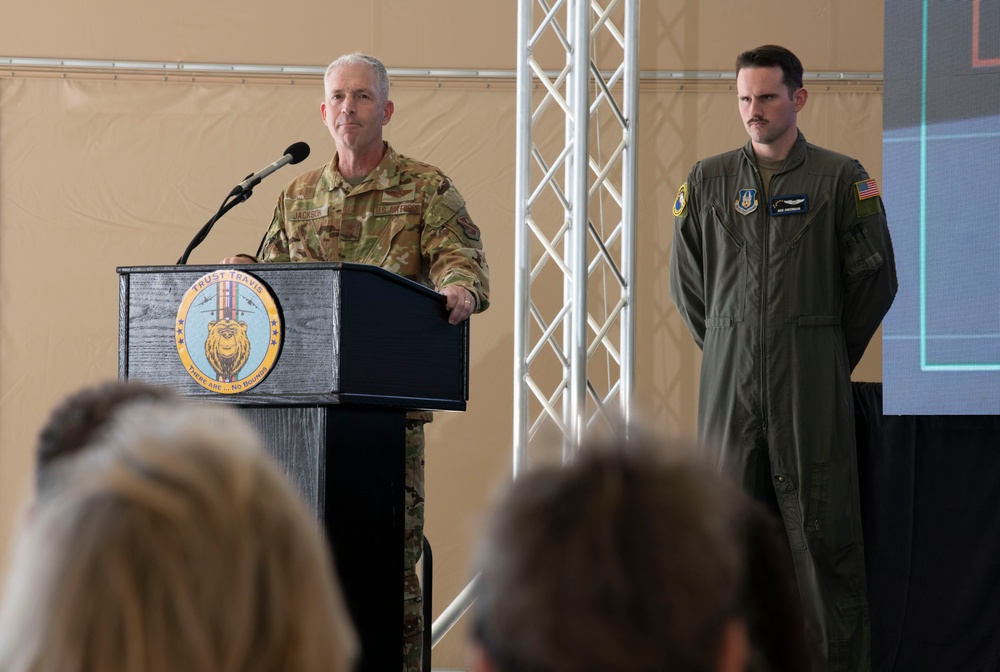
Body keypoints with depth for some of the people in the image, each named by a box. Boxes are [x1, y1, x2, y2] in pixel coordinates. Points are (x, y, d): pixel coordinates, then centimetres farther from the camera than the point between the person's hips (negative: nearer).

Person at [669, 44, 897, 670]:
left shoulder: (841, 178, 1)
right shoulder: (708, 180, 9)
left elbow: (875, 278, 5)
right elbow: (687, 280, 17)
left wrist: (831, 355, 9)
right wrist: (727, 348, 13)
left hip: (812, 385, -3)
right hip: (730, 379, 3)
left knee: (823, 526, -5)